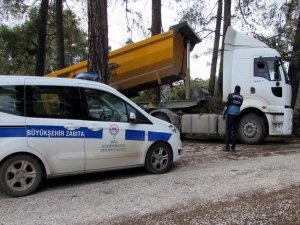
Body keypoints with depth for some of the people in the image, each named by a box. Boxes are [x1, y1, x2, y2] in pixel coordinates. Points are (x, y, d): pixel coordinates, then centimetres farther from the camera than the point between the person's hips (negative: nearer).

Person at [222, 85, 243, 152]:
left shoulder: (231, 95, -3)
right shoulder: (241, 97, 10)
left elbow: (227, 105, -7)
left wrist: (224, 114, 0)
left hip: (230, 115, -4)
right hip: (237, 115, 4)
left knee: (228, 131, -1)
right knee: (235, 131, 6)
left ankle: (227, 147, -3)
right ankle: (233, 147, 5)